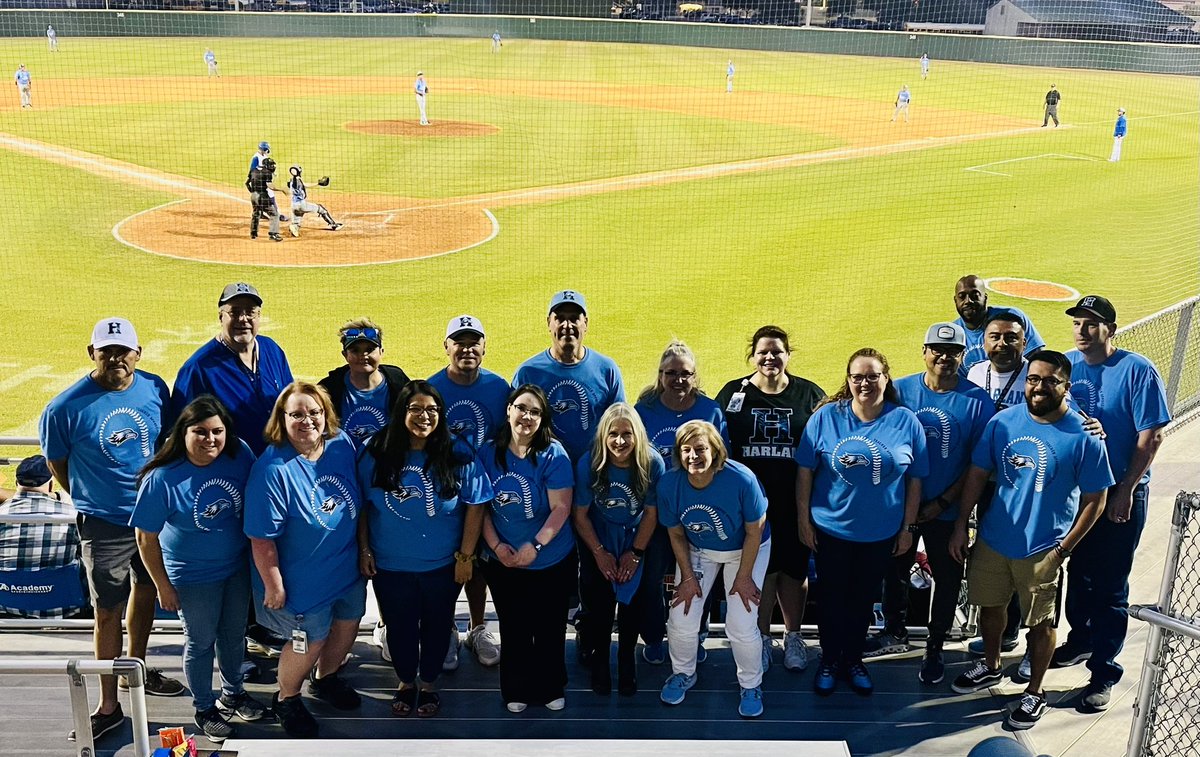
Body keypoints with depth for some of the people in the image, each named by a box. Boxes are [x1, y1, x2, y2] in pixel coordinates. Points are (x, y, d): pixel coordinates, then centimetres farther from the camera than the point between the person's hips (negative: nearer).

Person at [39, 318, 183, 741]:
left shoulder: (155, 389, -7)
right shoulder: (66, 408, -16)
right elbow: (56, 463, -1)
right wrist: (89, 500, 6)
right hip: (105, 524, -4)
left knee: (145, 590, 21)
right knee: (108, 613, 3)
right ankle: (108, 706, 16)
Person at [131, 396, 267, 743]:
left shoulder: (239, 455, -16)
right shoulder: (161, 479, -25)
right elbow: (146, 537, -15)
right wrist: (163, 586, -9)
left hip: (238, 567, 4)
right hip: (193, 578, -4)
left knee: (234, 635, 23)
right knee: (201, 643, 15)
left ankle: (232, 693, 48)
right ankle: (204, 708, 39)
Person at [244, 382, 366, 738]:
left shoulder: (342, 445, -9)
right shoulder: (273, 469, -28)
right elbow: (262, 538, -23)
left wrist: (365, 549, 10)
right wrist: (273, 587, -18)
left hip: (347, 568, 7)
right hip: (303, 580, -6)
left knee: (348, 624, 23)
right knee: (311, 639, 9)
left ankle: (325, 678, 53)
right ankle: (286, 699, 38)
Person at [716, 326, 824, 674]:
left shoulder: (811, 395, 3)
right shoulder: (733, 393, 3)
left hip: (795, 502, 0)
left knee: (793, 569, 10)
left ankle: (793, 637, 27)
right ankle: (762, 637, 23)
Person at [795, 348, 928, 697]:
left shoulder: (906, 422, -7)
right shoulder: (826, 416, -10)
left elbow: (914, 480, -1)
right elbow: (805, 470, -5)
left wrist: (908, 528, 1)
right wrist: (803, 520, -4)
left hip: (881, 533, 1)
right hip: (831, 528, -1)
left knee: (863, 598, 17)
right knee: (831, 597, 13)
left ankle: (853, 659, 36)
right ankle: (829, 660, 32)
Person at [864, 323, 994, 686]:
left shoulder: (977, 401, -11)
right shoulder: (900, 390, -6)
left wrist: (942, 503, -13)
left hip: (947, 511, -2)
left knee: (947, 580, 12)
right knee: (894, 571, 17)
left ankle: (935, 649, 31)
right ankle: (895, 633, 40)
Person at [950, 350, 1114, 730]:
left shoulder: (1083, 437, -15)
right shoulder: (1002, 421, -6)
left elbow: (1094, 501, -9)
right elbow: (977, 474, 3)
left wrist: (1063, 549, -12)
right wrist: (961, 525, 1)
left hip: (1042, 549, -3)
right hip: (992, 539, 4)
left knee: (1040, 623, 11)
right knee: (989, 605, 20)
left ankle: (1035, 693, 31)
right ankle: (990, 667, 46)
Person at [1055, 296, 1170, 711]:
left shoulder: (1137, 371, -14)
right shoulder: (1066, 364, -1)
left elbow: (1151, 436, -14)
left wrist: (1125, 491, -16)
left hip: (1121, 494, -5)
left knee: (1109, 586, 1)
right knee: (1078, 573, 19)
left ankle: (1103, 673, 11)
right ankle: (1080, 641, 39)